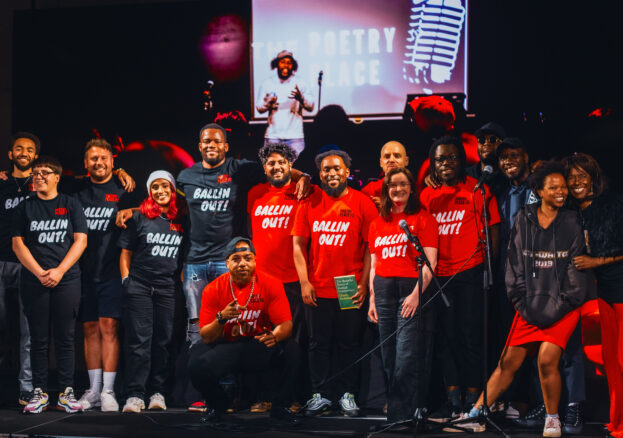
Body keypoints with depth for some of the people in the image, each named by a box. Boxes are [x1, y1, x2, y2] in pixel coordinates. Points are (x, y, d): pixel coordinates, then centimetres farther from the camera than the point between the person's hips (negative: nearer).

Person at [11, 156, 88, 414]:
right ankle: (39, 393, 4)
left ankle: (67, 393, 3)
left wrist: (59, 271, -10)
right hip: (34, 281, 1)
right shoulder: (25, 207, 9)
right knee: (39, 338, 1)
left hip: (66, 280, 0)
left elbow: (80, 240, 2)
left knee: (65, 337, -1)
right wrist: (40, 272, -10)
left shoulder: (70, 205, 8)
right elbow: (18, 244, 3)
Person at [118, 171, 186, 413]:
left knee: (163, 340, 3)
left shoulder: (181, 220, 10)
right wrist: (126, 280, -1)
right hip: (139, 286, -2)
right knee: (139, 339, -5)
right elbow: (126, 252, 7)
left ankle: (158, 392, 10)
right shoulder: (140, 217, 4)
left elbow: (185, 254, 16)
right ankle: (135, 394, -6)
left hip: (168, 288, 2)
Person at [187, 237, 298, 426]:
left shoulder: (271, 284, -8)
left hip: (259, 346, 0)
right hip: (225, 347, 0)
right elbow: (206, 337, -8)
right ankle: (218, 404, 7)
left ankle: (279, 408, -4)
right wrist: (221, 318, -29)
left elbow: (286, 325, -13)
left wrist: (274, 336, -37)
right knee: (197, 366, -29)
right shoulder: (213, 289, -7)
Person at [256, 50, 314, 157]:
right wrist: (268, 103, -15)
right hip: (272, 136, 1)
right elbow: (259, 108, 8)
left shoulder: (300, 83, 5)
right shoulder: (267, 84, 9)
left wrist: (301, 98, -22)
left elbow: (310, 107, -1)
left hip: (295, 136, -1)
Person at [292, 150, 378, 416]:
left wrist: (363, 283, -8)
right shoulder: (309, 204, 6)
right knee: (319, 344, 6)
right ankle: (321, 395, 14)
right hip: (317, 290, 2)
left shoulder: (363, 203, 0)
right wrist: (304, 282, -3)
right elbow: (298, 245, 5)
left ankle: (347, 394, 14)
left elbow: (371, 246, -1)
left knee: (349, 343, 5)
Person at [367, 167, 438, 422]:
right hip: (384, 289, 5)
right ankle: (393, 409, 10)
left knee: (407, 357, -10)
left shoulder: (423, 219, 1)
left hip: (412, 289, -5)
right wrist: (372, 298, 12)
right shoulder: (378, 223, 16)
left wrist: (417, 293, -16)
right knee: (389, 357, 5)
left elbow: (430, 262, -6)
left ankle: (401, 415, -10)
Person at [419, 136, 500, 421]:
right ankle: (453, 400, 11)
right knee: (446, 337, 5)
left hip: (470, 273, -4)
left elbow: (492, 231, 1)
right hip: (438, 276, 4)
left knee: (470, 335, -2)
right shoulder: (427, 195, 12)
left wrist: (487, 266, -6)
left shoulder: (478, 190, 1)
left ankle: (473, 398, 4)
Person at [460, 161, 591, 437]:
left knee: (547, 359, -18)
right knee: (508, 362, 0)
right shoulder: (524, 219, 8)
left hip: (563, 307, -2)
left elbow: (577, 269, 2)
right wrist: (524, 304, 1)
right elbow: (515, 265, 10)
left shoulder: (572, 223, 3)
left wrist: (558, 307, -5)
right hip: (530, 307, 2)